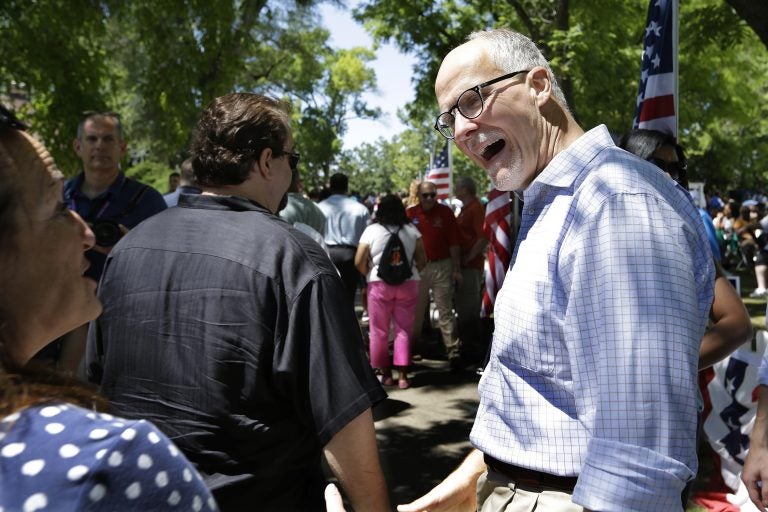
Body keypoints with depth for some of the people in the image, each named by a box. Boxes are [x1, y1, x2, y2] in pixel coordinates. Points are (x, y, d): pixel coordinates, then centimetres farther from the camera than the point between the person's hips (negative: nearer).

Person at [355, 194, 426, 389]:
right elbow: (422, 260, 2)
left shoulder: (372, 230, -2)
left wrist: (369, 274, 10)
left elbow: (359, 262, -7)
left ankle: (386, 373, 16)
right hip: (408, 283, 2)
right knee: (403, 329, 7)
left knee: (379, 331, 10)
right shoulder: (412, 230, 5)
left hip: (379, 284, -2)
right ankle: (402, 375, 6)